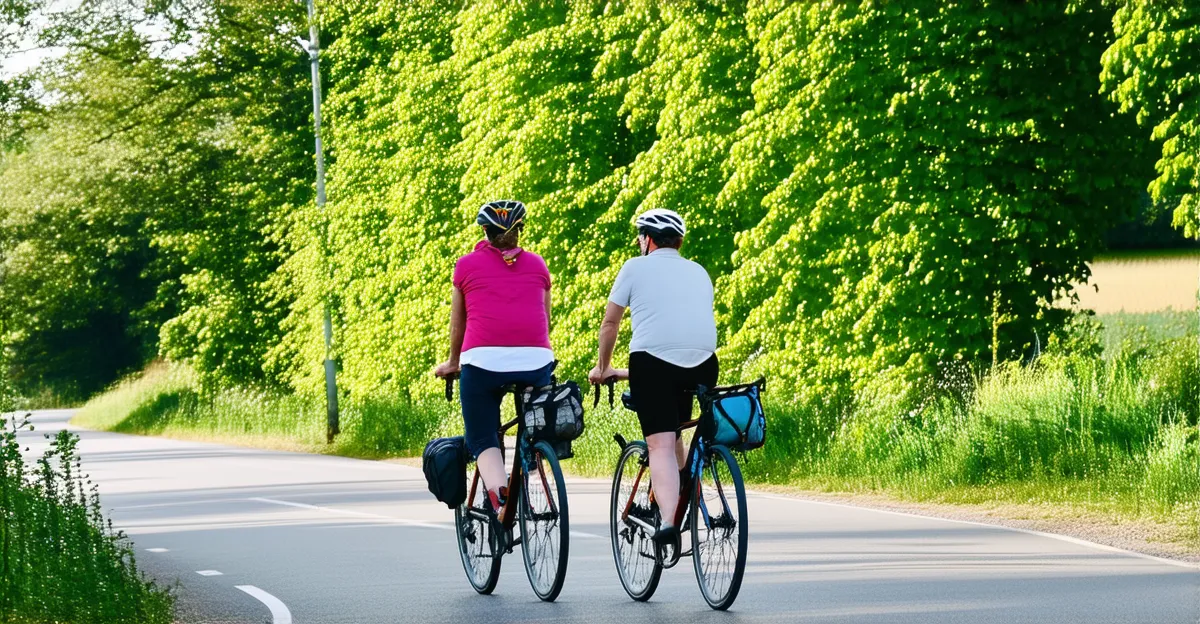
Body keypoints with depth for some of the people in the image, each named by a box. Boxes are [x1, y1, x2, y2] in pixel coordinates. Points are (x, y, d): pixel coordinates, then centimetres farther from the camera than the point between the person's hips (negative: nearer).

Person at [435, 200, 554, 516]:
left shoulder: (467, 265, 13)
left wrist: (452, 364, 37)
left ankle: (498, 491, -19)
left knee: (482, 440, 7)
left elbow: (457, 323, 21)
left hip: (482, 360, -2)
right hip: (536, 359, 2)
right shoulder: (537, 265, 18)